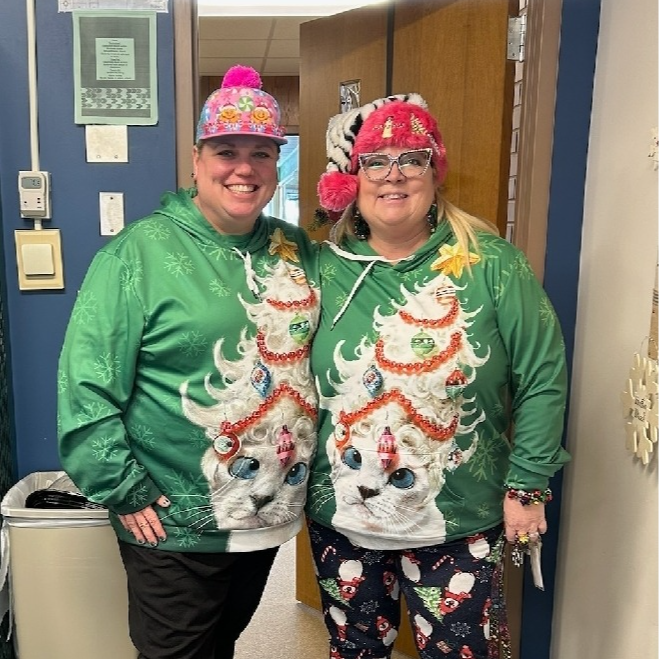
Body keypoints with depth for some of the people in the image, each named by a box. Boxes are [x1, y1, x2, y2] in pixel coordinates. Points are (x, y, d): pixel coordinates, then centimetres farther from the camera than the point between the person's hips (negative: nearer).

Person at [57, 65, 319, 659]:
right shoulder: (141, 251, -14)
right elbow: (86, 385, -15)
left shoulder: (297, 250, 3)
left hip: (274, 515, 5)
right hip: (175, 527, -4)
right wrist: (125, 493, -14)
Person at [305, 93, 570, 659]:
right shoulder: (326, 269, -3)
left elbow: (542, 378, -7)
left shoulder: (490, 263, -10)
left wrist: (526, 486, -6)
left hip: (460, 525, -2)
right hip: (342, 519, 3)